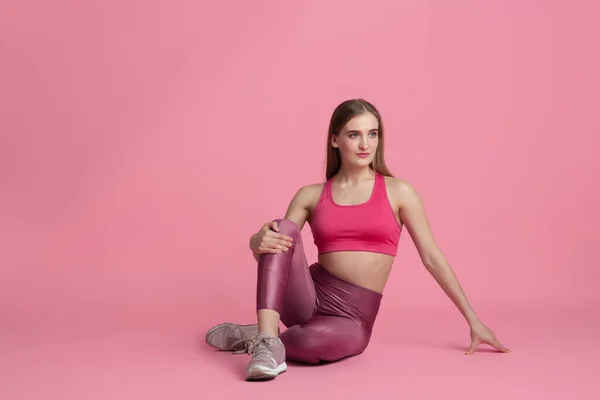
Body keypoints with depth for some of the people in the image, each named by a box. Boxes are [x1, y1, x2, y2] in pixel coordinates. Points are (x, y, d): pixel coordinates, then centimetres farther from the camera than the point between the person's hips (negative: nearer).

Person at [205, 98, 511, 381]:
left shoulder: (398, 192, 2)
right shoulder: (310, 195, 6)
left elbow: (433, 258, 4)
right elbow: (262, 250, 3)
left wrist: (473, 321, 3)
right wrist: (260, 240, -23)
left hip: (353, 317, -2)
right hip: (308, 298, 2)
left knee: (319, 340, -39)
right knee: (284, 229, -25)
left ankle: (253, 337, -9)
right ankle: (268, 338, -30)